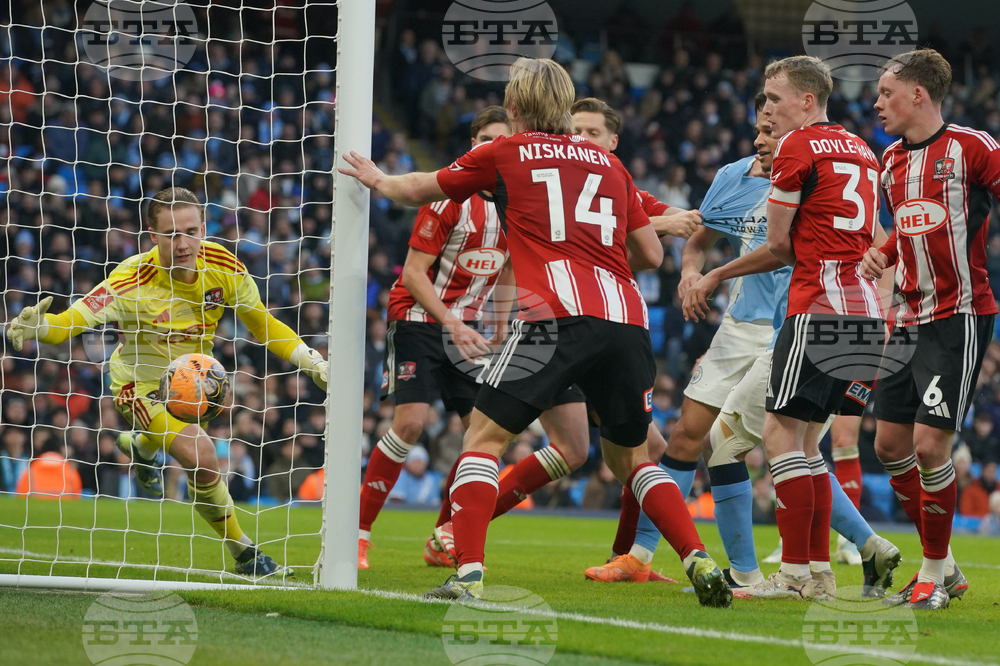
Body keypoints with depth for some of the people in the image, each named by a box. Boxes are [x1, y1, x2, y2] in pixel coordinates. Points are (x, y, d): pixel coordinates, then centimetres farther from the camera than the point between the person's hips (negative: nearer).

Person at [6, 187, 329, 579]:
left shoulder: (223, 266, -18)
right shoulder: (133, 280, -32)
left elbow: (263, 325, -2)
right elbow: (69, 322, -37)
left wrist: (313, 363, -8)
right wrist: (38, 326, -59)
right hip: (141, 382, -6)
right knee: (200, 456, -24)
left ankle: (140, 445, 63)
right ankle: (243, 554, -5)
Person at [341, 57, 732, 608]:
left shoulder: (505, 154, 14)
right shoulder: (609, 163, 23)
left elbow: (420, 189, 30)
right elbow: (651, 254, 25)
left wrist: (376, 179, 50)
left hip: (559, 314, -4)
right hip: (627, 316, 4)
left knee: (485, 435, 4)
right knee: (630, 456, 18)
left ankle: (468, 573, -10)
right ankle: (700, 563, 3)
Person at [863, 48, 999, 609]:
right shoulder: (893, 160, 14)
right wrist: (885, 254, 9)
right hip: (911, 319, 8)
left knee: (930, 445, -13)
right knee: (891, 444, 7)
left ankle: (935, 574, 3)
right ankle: (944, 566, 20)